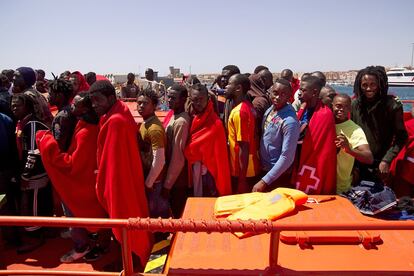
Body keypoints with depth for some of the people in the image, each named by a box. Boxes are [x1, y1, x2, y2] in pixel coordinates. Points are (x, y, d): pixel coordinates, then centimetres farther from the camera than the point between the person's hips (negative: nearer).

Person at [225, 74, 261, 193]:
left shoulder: (239, 112, -22)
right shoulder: (248, 106, 6)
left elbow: (244, 147, -23)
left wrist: (242, 177, -20)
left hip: (242, 170, -9)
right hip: (251, 167, 9)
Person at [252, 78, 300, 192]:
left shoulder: (289, 121, -25)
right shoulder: (269, 110, -2)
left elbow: (287, 157, -25)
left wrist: (264, 181, -22)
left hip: (278, 174, -7)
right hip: (263, 168, 7)